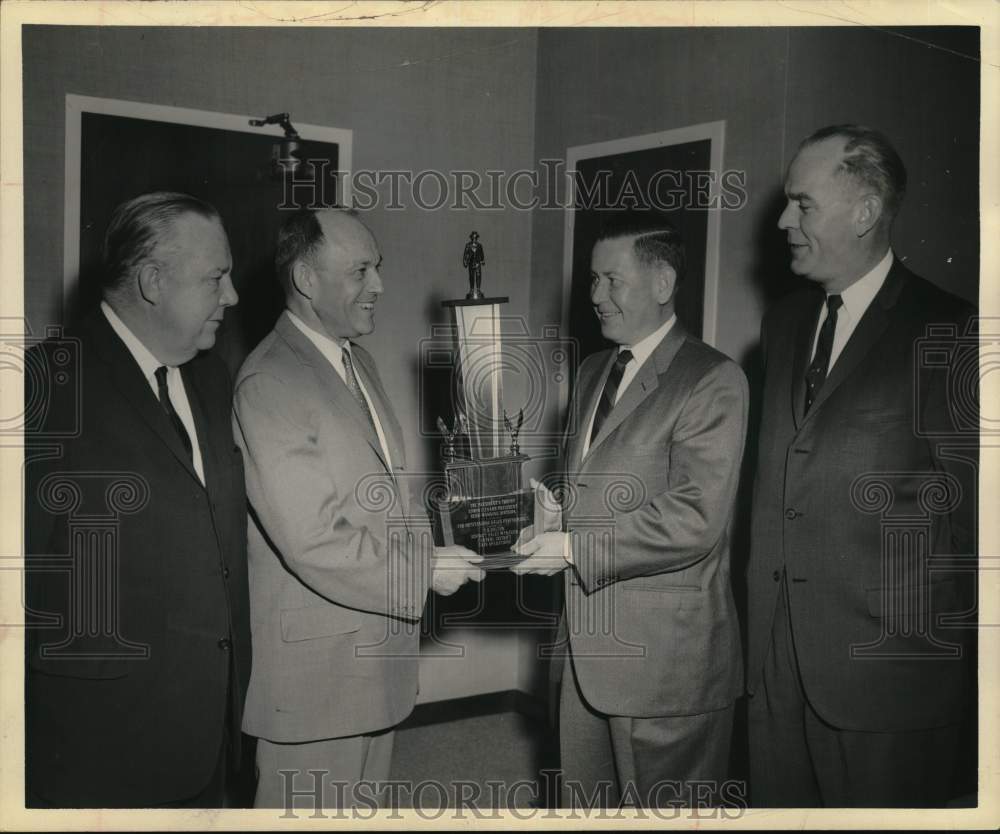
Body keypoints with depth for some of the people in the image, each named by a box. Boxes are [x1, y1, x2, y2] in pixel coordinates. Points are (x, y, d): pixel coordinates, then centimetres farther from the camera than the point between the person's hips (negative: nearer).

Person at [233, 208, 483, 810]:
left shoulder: (357, 359, 11)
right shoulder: (268, 383, -20)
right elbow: (310, 538, -24)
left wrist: (432, 546, 2)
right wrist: (424, 570, -16)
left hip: (376, 647, 8)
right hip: (316, 660, -8)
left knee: (363, 803, 20)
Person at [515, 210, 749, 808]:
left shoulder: (713, 381, -13)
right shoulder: (593, 372, 13)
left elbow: (696, 518, -21)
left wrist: (574, 548, -20)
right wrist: (557, 506, 0)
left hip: (667, 652, -8)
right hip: (590, 644, 8)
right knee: (583, 803, 19)